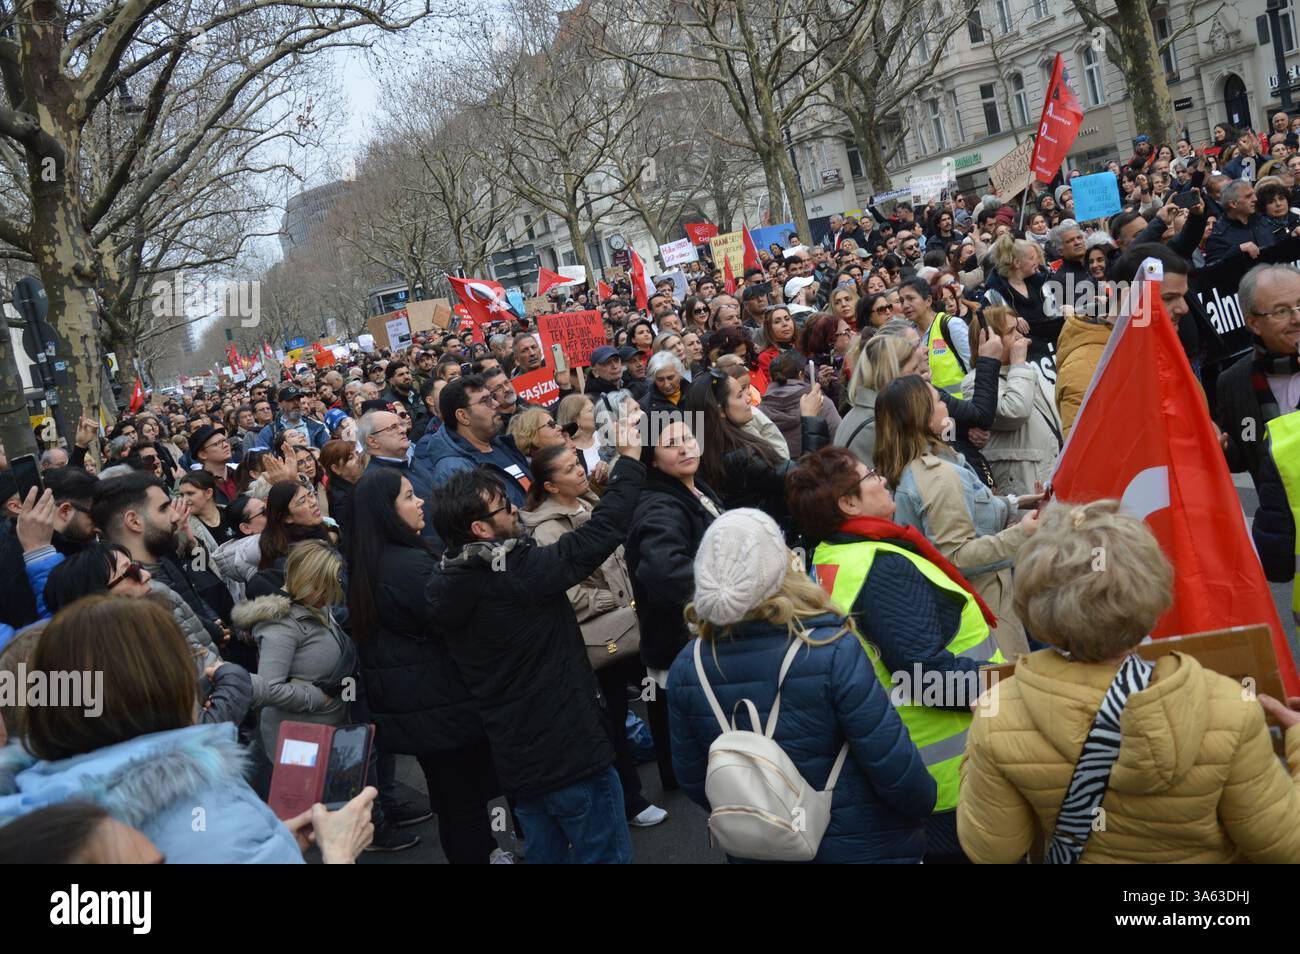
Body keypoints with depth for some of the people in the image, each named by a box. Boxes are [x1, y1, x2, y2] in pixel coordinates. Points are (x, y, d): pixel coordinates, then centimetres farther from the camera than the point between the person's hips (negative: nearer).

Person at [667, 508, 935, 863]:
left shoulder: (687, 667, -12)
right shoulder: (833, 650, -25)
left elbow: (691, 777, 0)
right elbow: (893, 764, -21)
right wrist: (925, 805, 0)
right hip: (860, 845, -3)